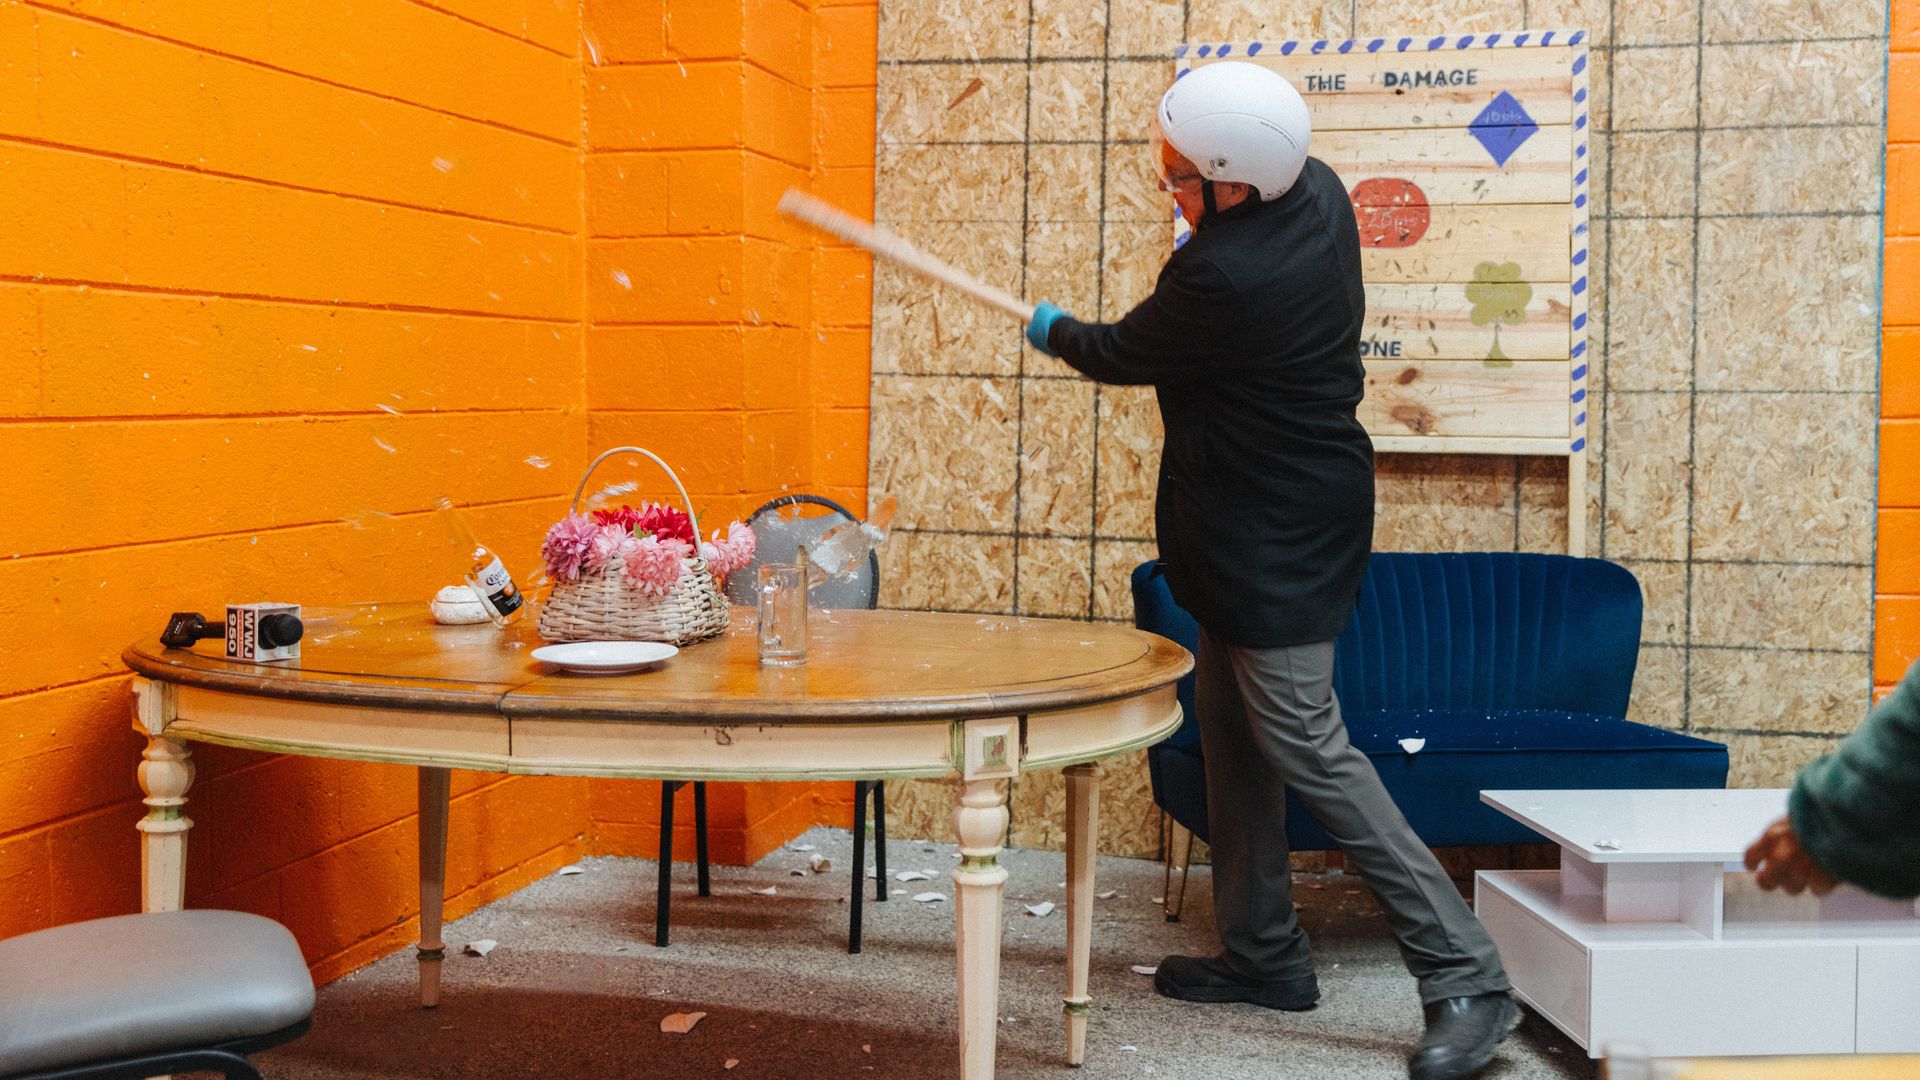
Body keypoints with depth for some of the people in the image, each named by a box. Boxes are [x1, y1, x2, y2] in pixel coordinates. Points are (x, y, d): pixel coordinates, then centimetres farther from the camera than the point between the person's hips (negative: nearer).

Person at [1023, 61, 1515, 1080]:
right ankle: (1263, 949, 27)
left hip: (1277, 537, -10)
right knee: (1229, 719, 16)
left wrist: (1051, 330, 12)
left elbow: (1123, 354, -7)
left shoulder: (1224, 278, -28)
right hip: (1264, 525, 10)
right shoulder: (1319, 192, -1)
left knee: (1304, 746, -9)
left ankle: (1465, 976, -4)